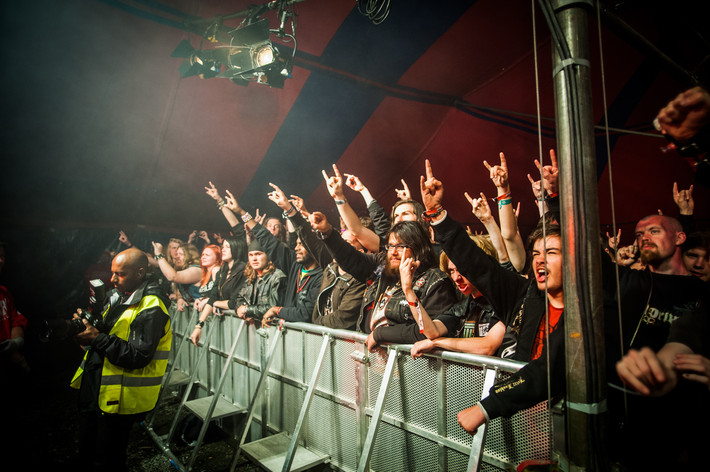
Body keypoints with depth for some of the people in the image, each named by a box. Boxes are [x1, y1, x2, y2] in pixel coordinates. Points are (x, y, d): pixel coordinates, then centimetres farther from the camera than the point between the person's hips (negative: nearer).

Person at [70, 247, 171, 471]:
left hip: (118, 399, -8)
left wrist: (98, 338, -24)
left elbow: (138, 357, -25)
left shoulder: (151, 308, -21)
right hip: (92, 389, 8)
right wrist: (86, 324, -3)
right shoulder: (118, 296, 8)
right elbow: (106, 337, 16)